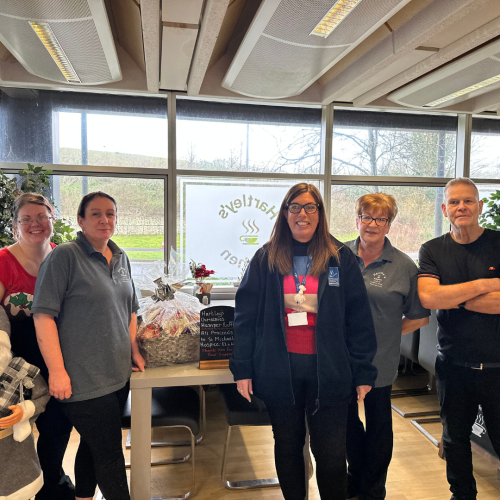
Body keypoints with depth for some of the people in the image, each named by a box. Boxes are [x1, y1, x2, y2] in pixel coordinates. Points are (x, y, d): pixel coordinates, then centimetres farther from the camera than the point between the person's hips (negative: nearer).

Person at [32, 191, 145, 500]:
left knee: (94, 445, 20)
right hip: (83, 379, -6)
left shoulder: (121, 258, 10)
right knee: (110, 453, 2)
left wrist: (134, 351, 12)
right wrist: (57, 371, -19)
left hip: (118, 375, 7)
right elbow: (44, 315, -15)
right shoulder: (65, 257, -11)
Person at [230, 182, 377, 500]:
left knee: (331, 453, 8)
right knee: (287, 447, 17)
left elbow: (359, 319, 0)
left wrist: (364, 373, -2)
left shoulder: (341, 258, 0)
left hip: (328, 370, -1)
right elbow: (246, 316, 1)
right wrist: (242, 368, -3)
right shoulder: (266, 259, 1)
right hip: (279, 370, 1)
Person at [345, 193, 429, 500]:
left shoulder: (404, 266, -6)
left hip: (379, 363, -2)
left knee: (378, 426, 14)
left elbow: (420, 317, 1)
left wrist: (386, 333, -2)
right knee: (347, 420, 18)